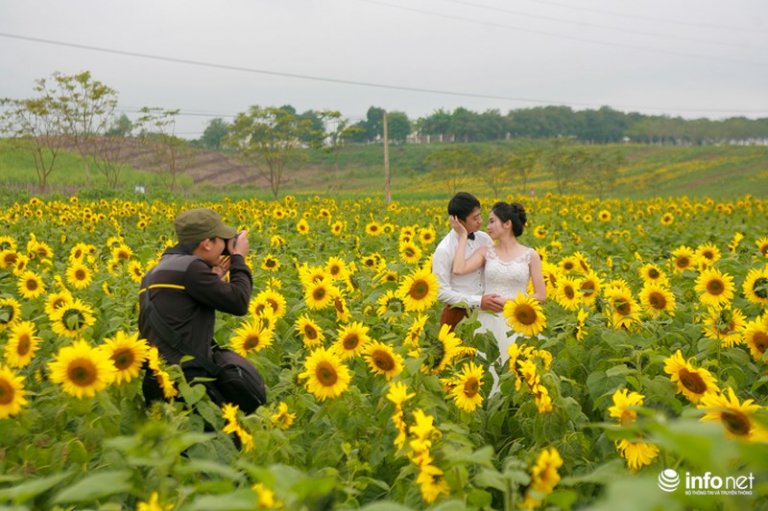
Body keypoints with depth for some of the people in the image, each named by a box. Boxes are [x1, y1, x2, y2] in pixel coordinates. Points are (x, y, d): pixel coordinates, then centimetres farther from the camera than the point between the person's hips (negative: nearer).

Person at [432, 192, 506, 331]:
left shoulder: (484, 239, 1)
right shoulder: (444, 250, -15)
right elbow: (442, 292, -15)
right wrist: (478, 301, -21)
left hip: (486, 310, 5)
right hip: (458, 314, -5)